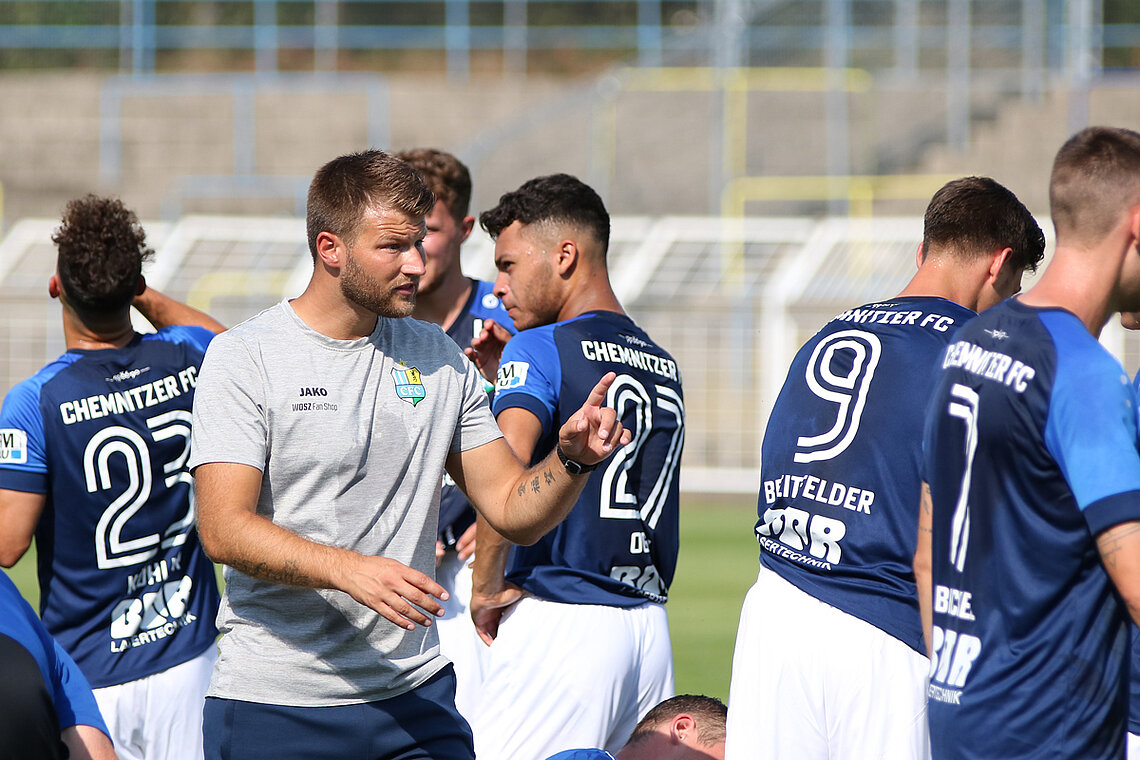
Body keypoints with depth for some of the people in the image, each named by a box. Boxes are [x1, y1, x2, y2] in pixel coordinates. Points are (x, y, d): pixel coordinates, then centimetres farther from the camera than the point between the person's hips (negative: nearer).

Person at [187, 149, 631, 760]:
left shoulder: (439, 358, 11)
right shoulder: (246, 357, -5)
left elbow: (515, 511, 11)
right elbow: (223, 529, -15)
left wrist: (571, 459, -10)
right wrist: (350, 570, -29)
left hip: (415, 696, 4)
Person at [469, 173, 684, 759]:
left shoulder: (538, 349, -6)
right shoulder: (662, 364, 17)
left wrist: (488, 585, -10)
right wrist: (500, 380, 21)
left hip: (559, 621, -8)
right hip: (649, 622, 8)